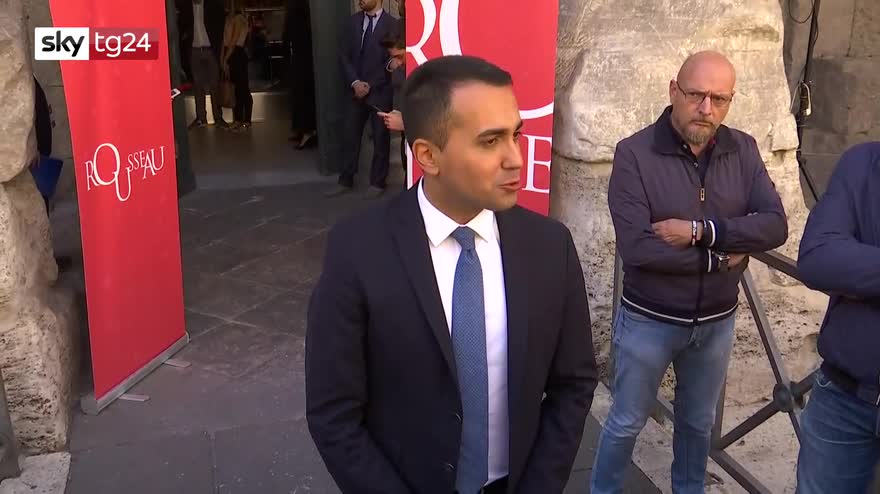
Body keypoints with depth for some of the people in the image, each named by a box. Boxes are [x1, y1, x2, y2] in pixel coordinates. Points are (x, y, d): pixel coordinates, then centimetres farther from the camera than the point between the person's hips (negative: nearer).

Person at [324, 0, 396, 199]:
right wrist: (355, 82, -7)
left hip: (380, 92, -4)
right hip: (358, 90, 4)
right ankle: (346, 181, 17)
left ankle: (377, 182, 16)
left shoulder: (391, 24, -7)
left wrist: (371, 86, -12)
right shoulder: (353, 22, 7)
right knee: (351, 136, 6)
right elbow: (345, 56, 7)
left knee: (380, 138, 4)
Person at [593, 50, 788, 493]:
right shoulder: (635, 153, -18)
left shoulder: (743, 150, -4)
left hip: (717, 320, 4)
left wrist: (701, 231, -25)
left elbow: (775, 226, -13)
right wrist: (719, 257, -17)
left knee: (698, 422, 23)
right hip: (649, 319, -4)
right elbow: (635, 247, -27)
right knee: (626, 423, 14)